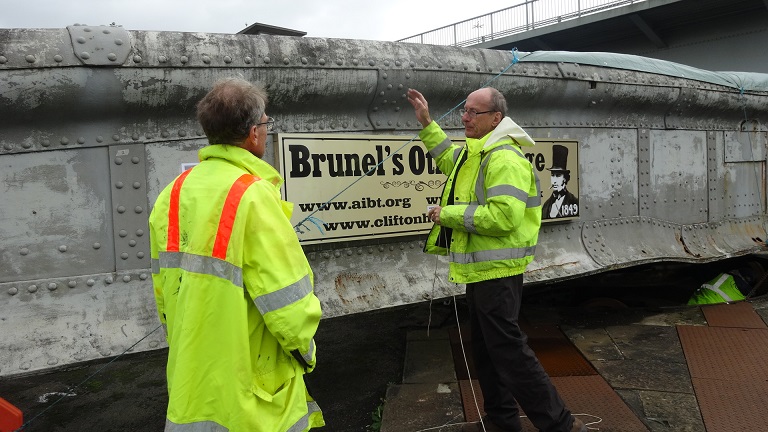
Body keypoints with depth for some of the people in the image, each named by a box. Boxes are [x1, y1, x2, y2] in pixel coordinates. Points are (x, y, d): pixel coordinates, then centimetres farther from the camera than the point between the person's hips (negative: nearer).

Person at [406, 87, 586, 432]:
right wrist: (427, 124, 26)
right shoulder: (477, 151, 13)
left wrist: (450, 214, -21)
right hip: (481, 269, 11)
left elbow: (503, 216, -31)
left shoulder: (504, 158, -20)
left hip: (497, 271, -11)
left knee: (508, 350, -5)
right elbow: (450, 160, 34)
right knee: (485, 347, 19)